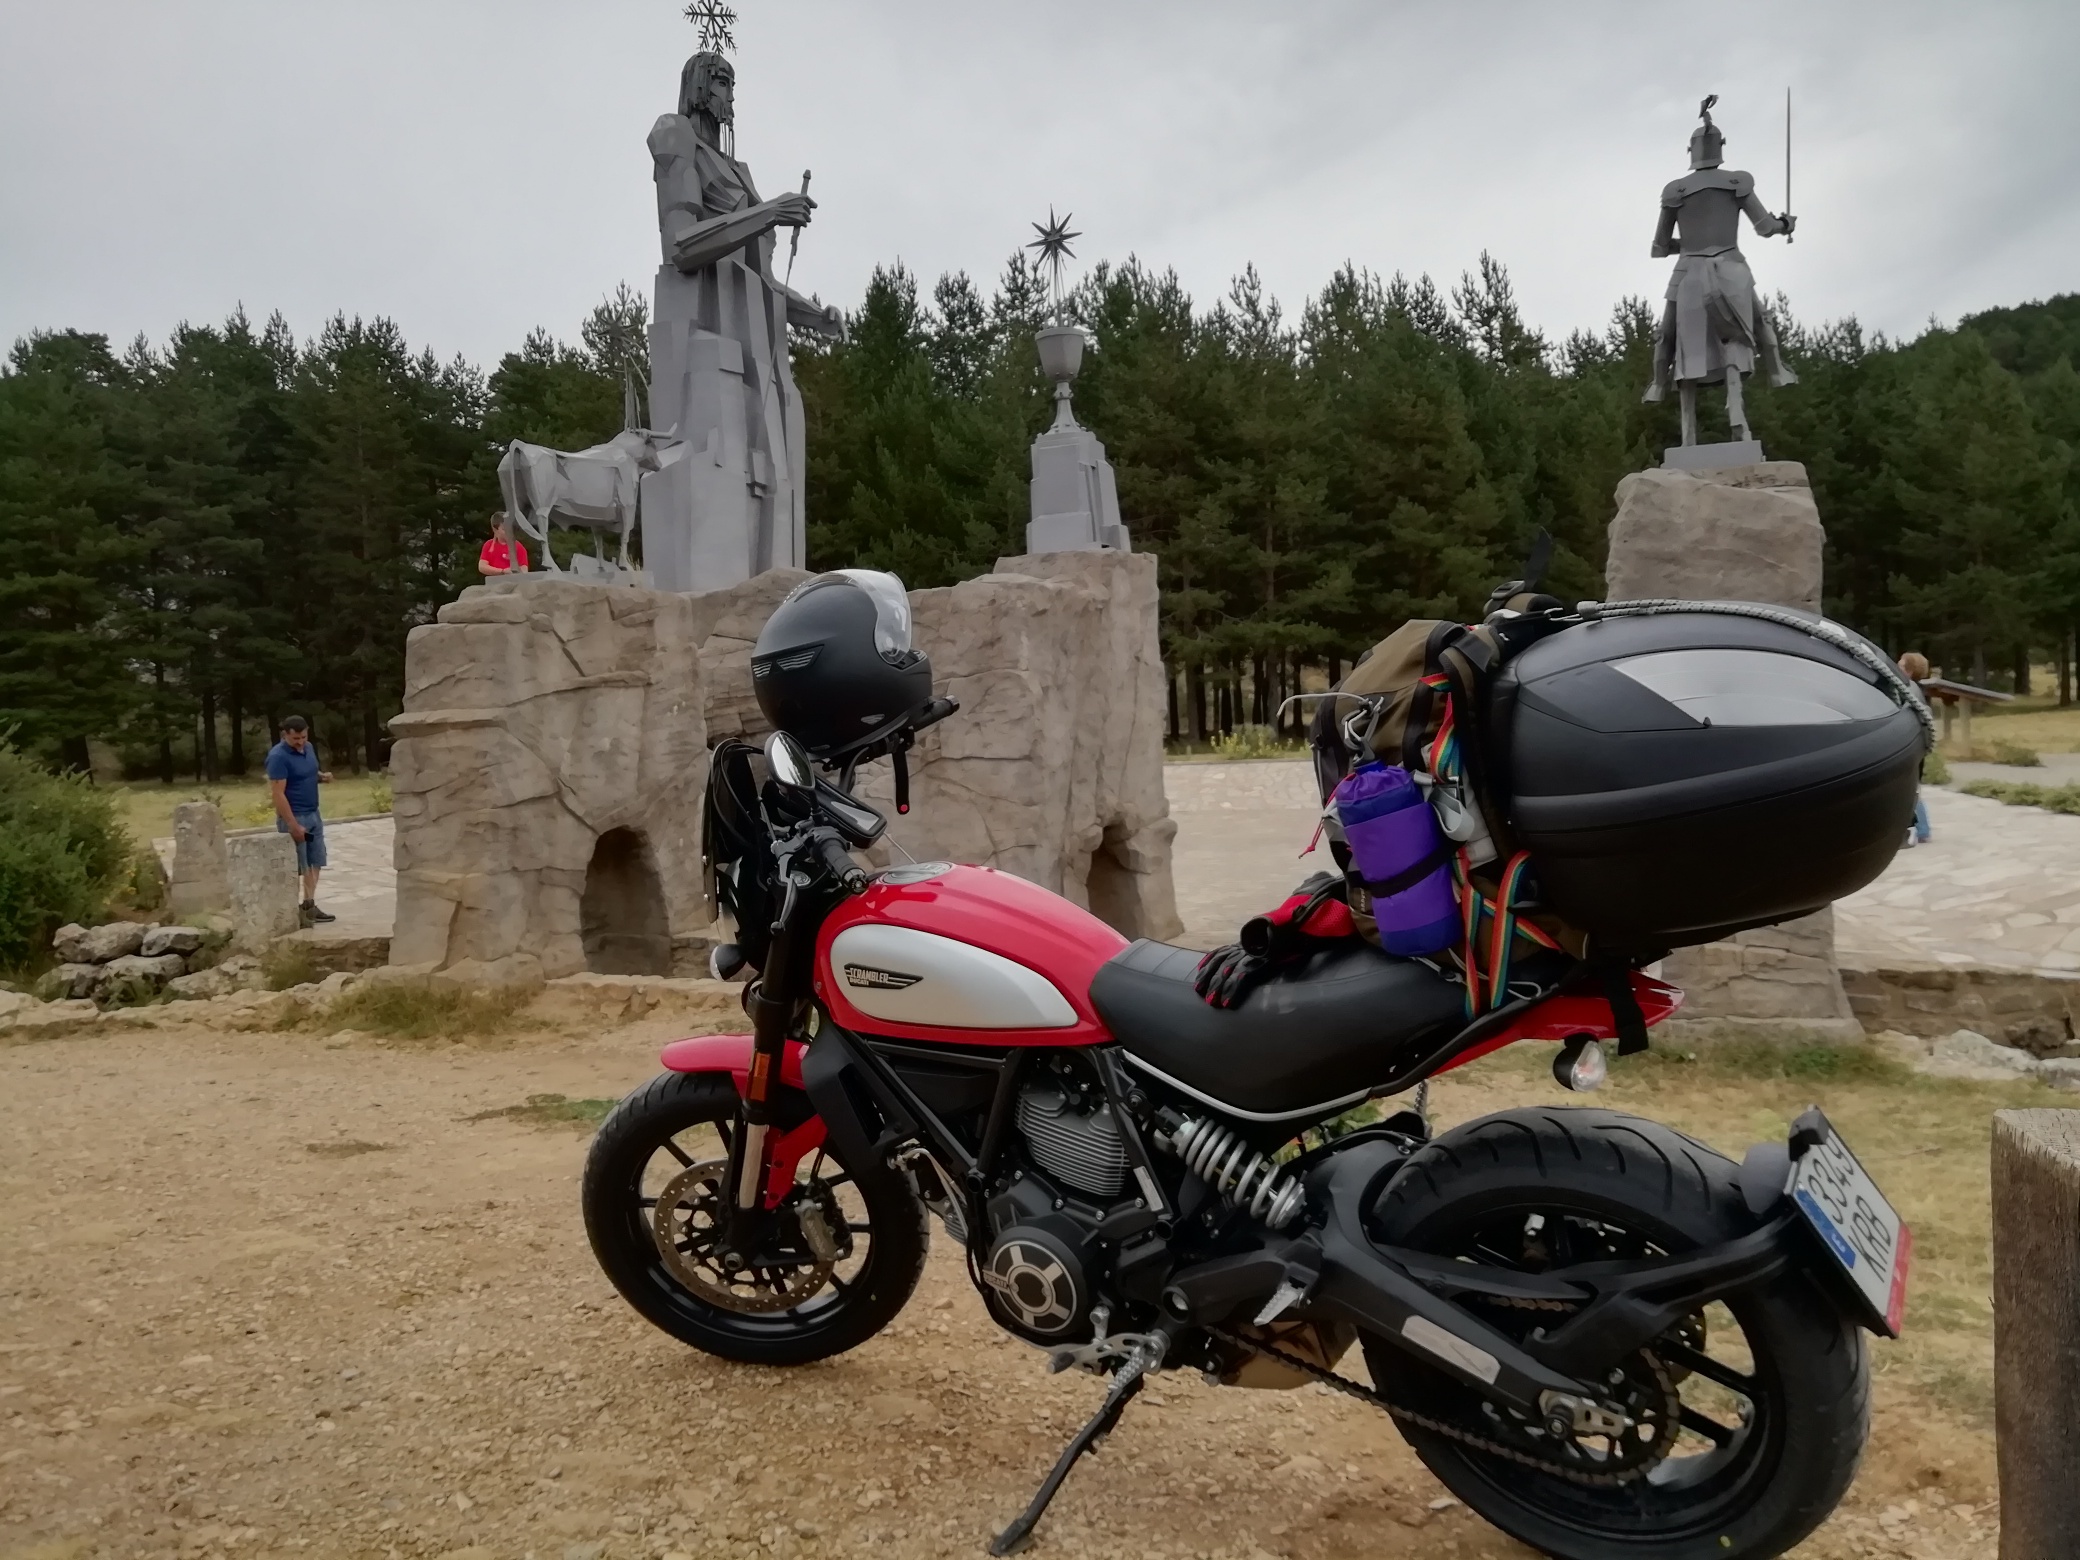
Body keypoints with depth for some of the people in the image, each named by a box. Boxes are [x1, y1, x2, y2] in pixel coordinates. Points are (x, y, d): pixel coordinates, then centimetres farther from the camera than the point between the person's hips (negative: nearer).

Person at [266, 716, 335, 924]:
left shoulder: (309, 748, 6)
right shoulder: (278, 756, -19)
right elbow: (278, 794, -22)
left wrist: (322, 776, -1)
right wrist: (293, 825, -24)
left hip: (313, 814, 8)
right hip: (293, 817, -8)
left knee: (315, 862, 12)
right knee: (295, 867, -3)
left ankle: (309, 906, 19)